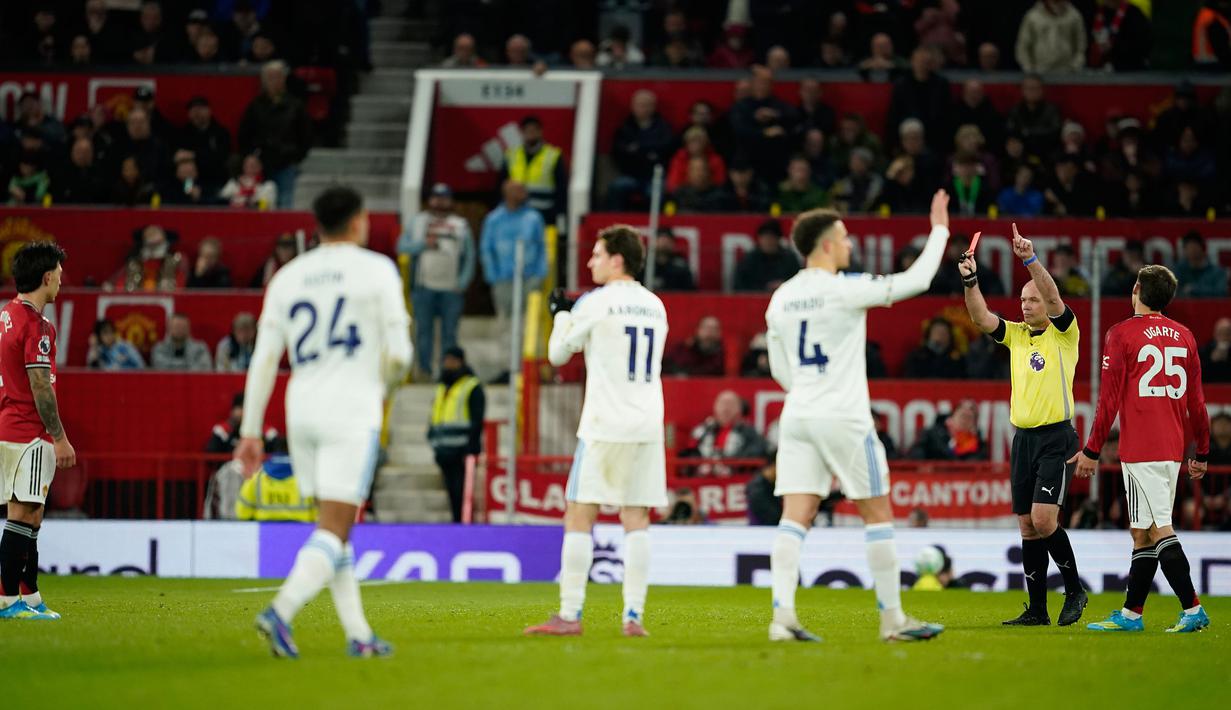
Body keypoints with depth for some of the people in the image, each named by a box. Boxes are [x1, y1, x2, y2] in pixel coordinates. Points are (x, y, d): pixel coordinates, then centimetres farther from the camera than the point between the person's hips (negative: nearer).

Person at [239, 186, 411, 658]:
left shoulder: (287, 277, 10)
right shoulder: (376, 270, -2)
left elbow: (264, 359, 7)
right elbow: (398, 353, -6)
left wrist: (251, 430, 10)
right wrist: (386, 381, 17)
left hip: (301, 408, 5)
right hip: (352, 408, -5)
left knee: (334, 527, 14)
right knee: (333, 532, -7)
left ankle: (358, 634, 14)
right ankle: (281, 612, -26)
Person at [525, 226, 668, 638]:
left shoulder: (595, 303, -5)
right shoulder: (655, 306, 13)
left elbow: (558, 354, 4)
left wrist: (561, 314, 22)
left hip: (604, 428, -5)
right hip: (648, 428, 5)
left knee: (579, 519, -2)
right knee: (636, 521, 5)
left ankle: (569, 616, -6)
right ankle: (634, 616, -1)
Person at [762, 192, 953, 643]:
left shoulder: (781, 299, 8)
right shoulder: (845, 290, -11)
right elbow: (916, 280, -6)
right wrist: (940, 230, 6)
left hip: (797, 416, 6)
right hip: (844, 418, -6)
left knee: (795, 518, 0)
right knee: (877, 514, 5)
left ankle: (782, 617, -12)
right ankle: (892, 619, 9)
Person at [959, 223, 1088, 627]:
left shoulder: (1064, 334, -2)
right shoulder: (1016, 335, 12)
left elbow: (1054, 298, -20)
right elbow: (982, 318, -2)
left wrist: (1031, 260, -31)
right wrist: (971, 281, -17)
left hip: (1055, 438, -6)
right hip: (1023, 438, 6)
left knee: (1043, 520, -16)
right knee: (1028, 527, 4)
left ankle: (1074, 590, 2)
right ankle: (1037, 610, 8)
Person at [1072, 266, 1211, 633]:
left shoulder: (1122, 334, -6)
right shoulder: (1183, 336, 11)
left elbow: (1109, 399, -7)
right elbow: (1196, 400, 14)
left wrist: (1091, 450, -2)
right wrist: (1201, 453, 21)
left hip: (1140, 449, -7)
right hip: (1173, 449, 7)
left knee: (1159, 529, -9)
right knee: (1143, 532, 11)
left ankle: (1192, 609, -17)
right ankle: (1131, 613, 14)